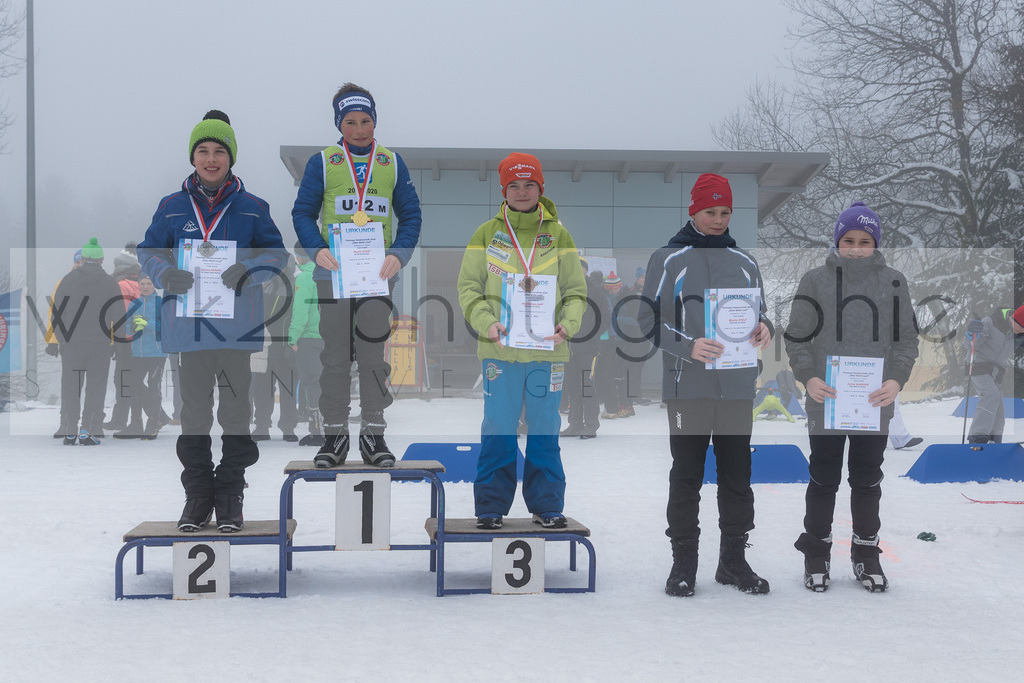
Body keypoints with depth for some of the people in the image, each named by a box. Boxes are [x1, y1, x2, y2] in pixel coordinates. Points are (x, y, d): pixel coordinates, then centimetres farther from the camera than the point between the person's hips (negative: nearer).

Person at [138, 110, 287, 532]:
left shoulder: (252, 208, 5)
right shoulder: (172, 207, 8)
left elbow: (276, 253, 4)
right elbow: (149, 252, 11)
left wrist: (246, 270, -15)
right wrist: (167, 275, -10)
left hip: (237, 323, -1)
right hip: (188, 321, 1)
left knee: (235, 408, 4)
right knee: (194, 410, 6)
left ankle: (230, 497, 14)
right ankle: (197, 495, 15)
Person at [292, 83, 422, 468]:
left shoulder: (392, 164, 10)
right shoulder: (322, 163, 6)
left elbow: (410, 216, 8)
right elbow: (303, 213, 4)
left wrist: (398, 254, -8)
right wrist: (317, 249, -14)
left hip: (378, 273, 1)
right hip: (333, 272, -1)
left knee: (372, 352, 1)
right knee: (336, 354, 3)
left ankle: (373, 434, 9)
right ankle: (334, 434, 11)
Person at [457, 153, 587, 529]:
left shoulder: (558, 235, 9)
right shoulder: (486, 234, 7)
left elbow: (576, 291, 8)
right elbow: (468, 287, 4)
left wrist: (567, 325, -10)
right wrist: (487, 323, -13)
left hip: (547, 348, 1)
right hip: (500, 348, -1)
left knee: (545, 429, 6)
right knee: (498, 430, 1)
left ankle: (547, 505, 16)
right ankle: (491, 505, 12)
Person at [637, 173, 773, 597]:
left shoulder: (745, 262, 15)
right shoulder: (667, 260, 3)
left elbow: (759, 312, 20)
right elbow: (650, 320, -2)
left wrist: (763, 329, -5)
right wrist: (688, 346, -18)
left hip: (738, 385, 4)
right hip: (688, 386, -3)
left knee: (737, 476, 7)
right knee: (686, 477, 0)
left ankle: (733, 560, 17)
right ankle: (683, 563, 8)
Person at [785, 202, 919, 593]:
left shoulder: (894, 282, 4)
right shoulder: (815, 281, 0)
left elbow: (906, 339, 6)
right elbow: (797, 337, 2)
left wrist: (897, 379, -10)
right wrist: (808, 377, -12)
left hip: (875, 402, 1)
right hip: (825, 400, -1)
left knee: (868, 480, 12)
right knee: (823, 479, 8)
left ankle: (866, 553, 26)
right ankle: (816, 553, 21)